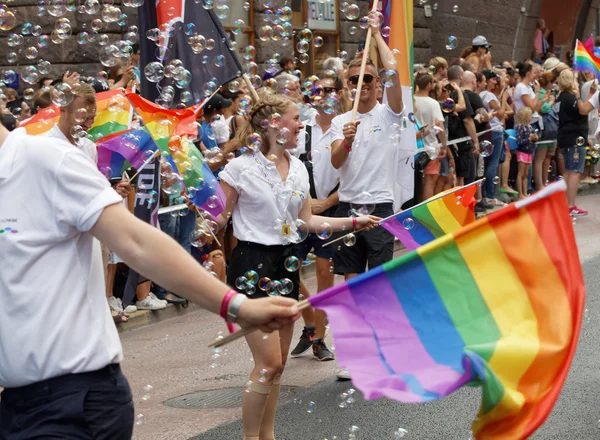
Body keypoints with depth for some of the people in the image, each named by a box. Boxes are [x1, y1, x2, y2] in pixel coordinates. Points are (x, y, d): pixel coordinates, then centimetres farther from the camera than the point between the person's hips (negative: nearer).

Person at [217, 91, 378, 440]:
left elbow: (305, 221, 14)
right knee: (269, 362, -10)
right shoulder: (241, 168, -11)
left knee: (278, 362, 11)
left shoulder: (298, 168, 9)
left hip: (286, 264, 7)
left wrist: (354, 221, 10)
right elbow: (219, 217, -6)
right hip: (253, 264, -7)